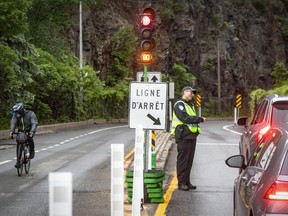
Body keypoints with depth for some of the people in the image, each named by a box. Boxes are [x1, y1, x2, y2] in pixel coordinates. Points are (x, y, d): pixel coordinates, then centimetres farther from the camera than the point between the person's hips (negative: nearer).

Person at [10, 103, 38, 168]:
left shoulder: (30, 114, -28)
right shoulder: (15, 116, -19)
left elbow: (34, 123, -36)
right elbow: (13, 123, -31)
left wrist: (32, 132, -53)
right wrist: (11, 131, -50)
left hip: (29, 129, -3)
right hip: (20, 130, 3)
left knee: (29, 138, -31)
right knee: (18, 145, -10)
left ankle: (32, 151, -3)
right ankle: (18, 161, -2)